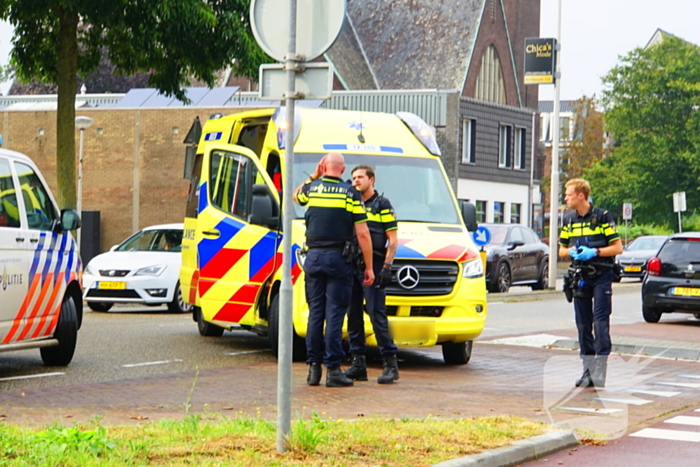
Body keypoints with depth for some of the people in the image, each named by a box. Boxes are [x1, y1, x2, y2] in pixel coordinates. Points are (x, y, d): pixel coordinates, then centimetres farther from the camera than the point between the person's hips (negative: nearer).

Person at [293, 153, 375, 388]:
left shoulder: (311, 189, 5)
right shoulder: (350, 193, -4)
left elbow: (296, 196, 32)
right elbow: (362, 234, -6)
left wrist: (313, 176, 24)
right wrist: (369, 267, 0)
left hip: (313, 257, 3)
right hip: (338, 259, -3)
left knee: (315, 312, 9)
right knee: (334, 313, -4)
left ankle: (314, 367, 10)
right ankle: (333, 368, -5)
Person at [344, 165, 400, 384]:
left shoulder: (382, 205, 2)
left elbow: (392, 240, -3)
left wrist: (387, 267, -11)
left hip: (373, 266, -6)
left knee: (377, 314, -10)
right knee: (353, 315, 5)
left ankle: (390, 363, -6)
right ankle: (358, 363, 10)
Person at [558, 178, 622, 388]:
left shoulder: (603, 217, -4)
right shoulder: (568, 220, 12)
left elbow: (617, 247, -4)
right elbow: (561, 250, 18)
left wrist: (594, 252, -16)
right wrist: (572, 251, -4)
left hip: (601, 276, -5)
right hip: (580, 277, 5)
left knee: (600, 323, -9)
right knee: (583, 325, 7)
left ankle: (599, 373, -8)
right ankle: (588, 369, 14)